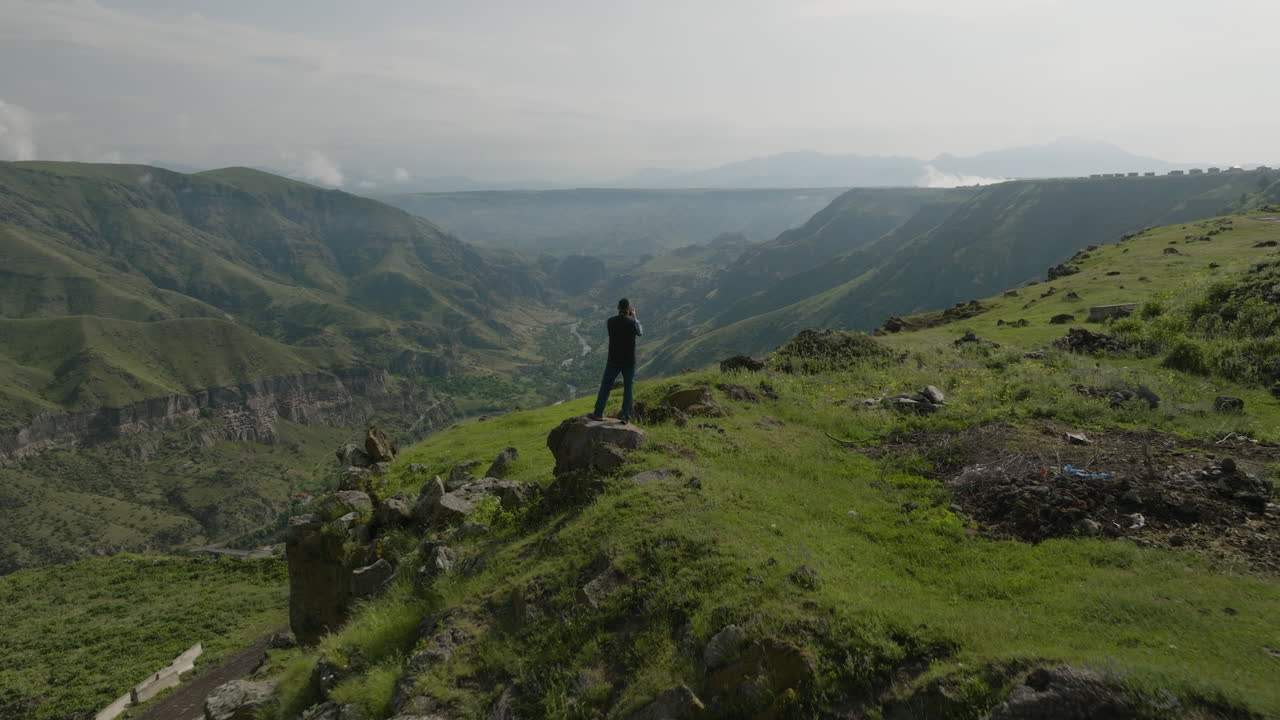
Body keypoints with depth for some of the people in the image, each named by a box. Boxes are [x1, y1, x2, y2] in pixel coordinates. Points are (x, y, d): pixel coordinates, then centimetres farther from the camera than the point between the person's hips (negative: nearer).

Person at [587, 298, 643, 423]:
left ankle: (598, 413, 13)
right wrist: (634, 317, 11)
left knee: (605, 386, 11)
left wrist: (627, 316, 13)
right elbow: (640, 332, 7)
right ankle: (626, 415, 11)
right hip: (629, 361, -1)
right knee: (628, 388, 10)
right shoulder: (632, 322, -12)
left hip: (613, 360, 1)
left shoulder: (611, 321, -7)